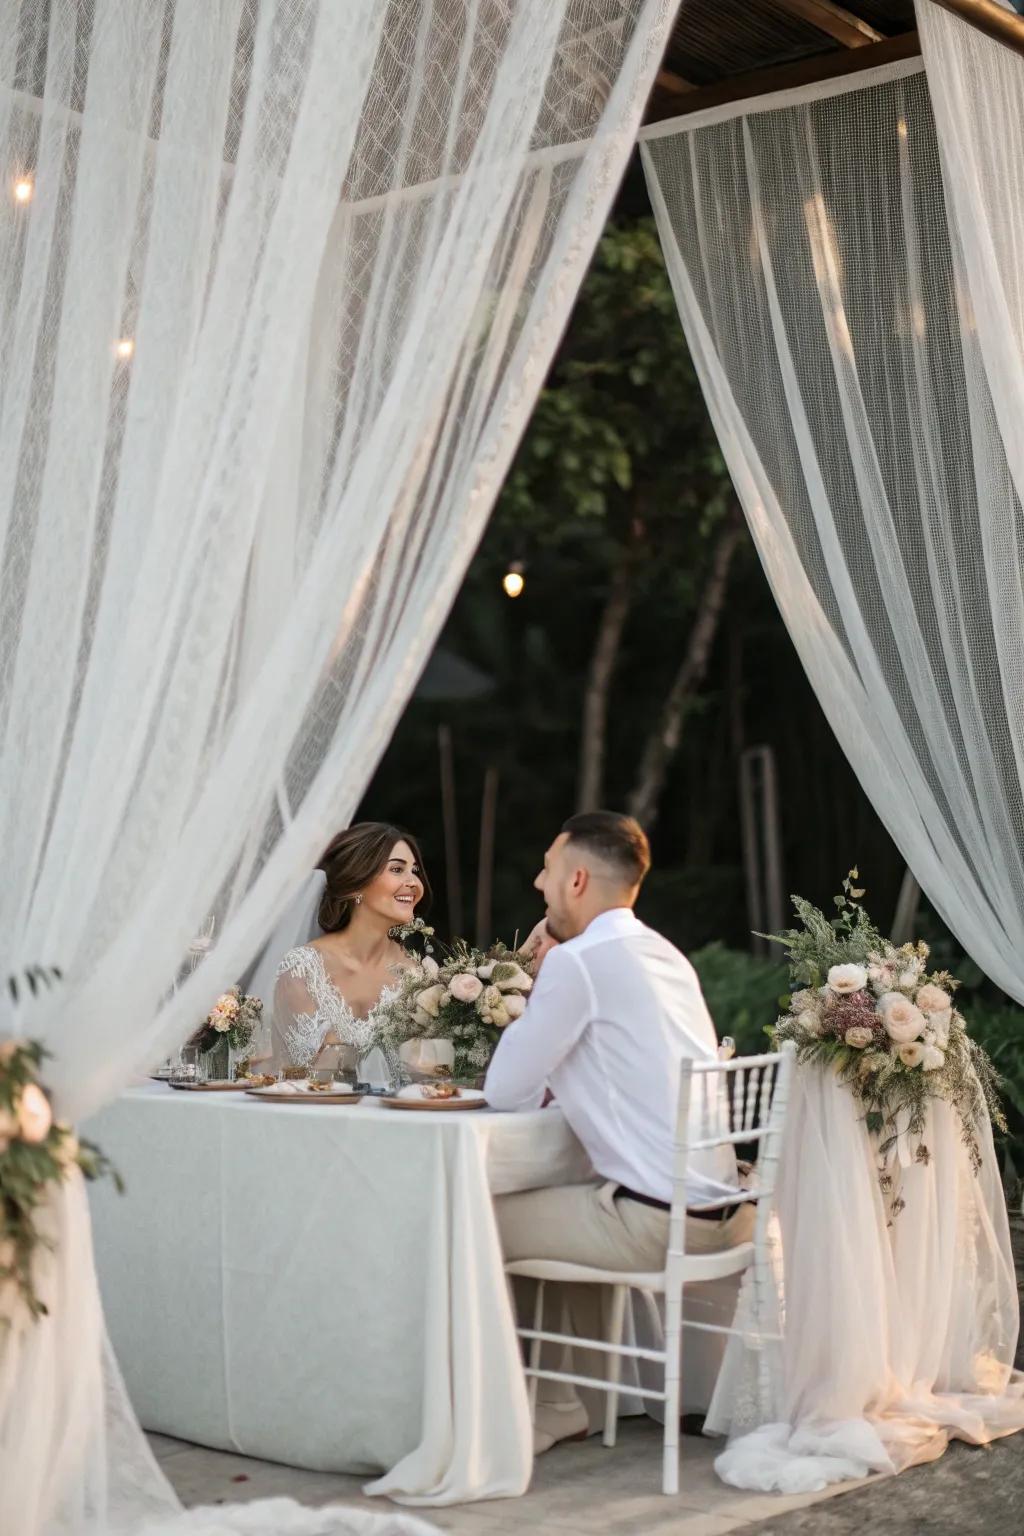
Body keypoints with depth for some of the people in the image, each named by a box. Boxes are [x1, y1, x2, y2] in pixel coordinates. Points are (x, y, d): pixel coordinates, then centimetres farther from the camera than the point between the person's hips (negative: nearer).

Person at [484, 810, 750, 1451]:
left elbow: (506, 1092, -9)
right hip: (720, 1206, 9)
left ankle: (553, 1408, 17)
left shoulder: (579, 962, -14)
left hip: (656, 1219, -9)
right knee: (566, 1206, 31)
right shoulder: (664, 954, 13)